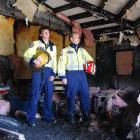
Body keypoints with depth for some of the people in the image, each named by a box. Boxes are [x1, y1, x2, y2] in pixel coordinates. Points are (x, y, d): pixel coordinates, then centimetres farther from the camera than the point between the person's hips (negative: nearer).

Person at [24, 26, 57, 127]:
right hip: (38, 70, -4)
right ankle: (31, 118, 1)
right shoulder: (35, 44, 6)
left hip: (49, 71, 4)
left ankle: (47, 116, 19)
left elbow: (54, 61, 17)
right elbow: (26, 55, -2)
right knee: (35, 95, -6)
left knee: (49, 94, 5)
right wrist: (33, 60, -22)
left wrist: (54, 73, 7)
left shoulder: (53, 46, 19)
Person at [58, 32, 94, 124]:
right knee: (71, 96, 0)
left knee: (85, 94, 1)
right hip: (71, 74, -3)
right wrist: (63, 77, -8)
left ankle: (86, 115, 12)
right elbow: (61, 64, 1)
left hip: (81, 74, 4)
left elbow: (90, 59, 21)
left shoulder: (82, 50, 20)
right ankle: (71, 116, 13)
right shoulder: (65, 50, 8)